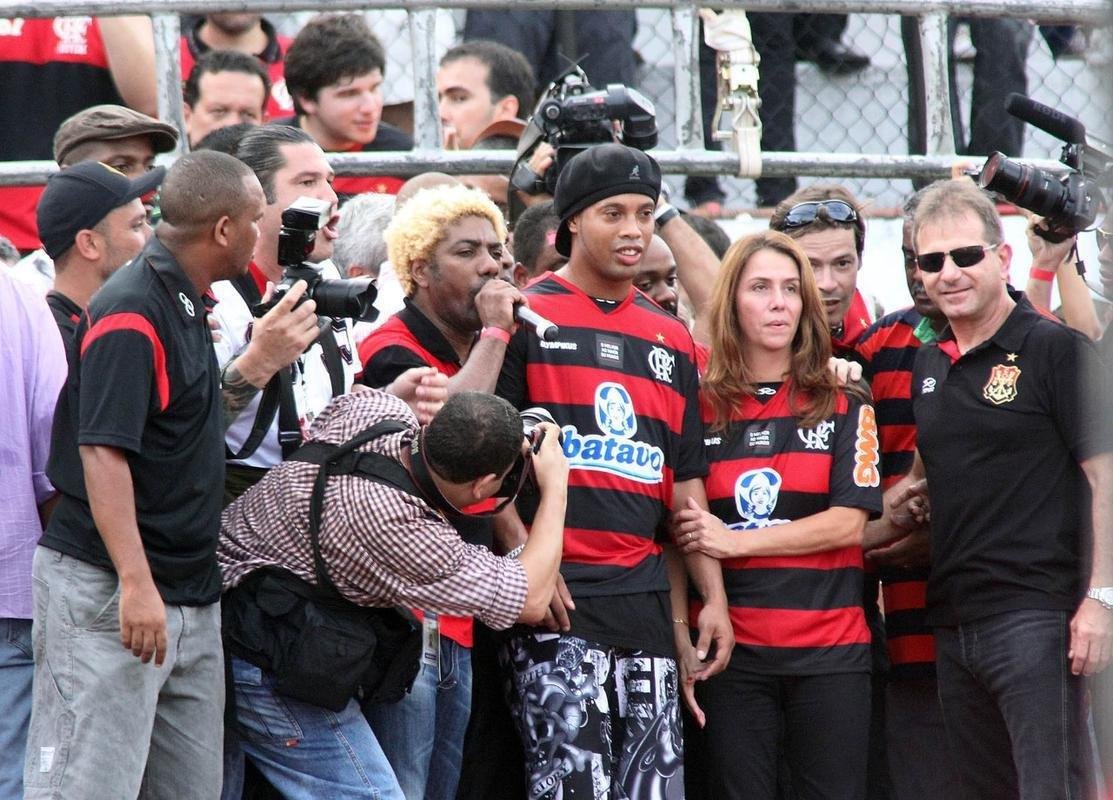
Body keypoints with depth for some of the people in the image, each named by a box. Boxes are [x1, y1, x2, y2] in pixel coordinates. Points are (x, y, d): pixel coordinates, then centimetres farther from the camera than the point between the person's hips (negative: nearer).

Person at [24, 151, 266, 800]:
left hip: (192, 597, 10)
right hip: (108, 595, -10)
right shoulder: (130, 314, -16)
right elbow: (103, 453, -23)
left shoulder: (187, 304, 15)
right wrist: (135, 584, -28)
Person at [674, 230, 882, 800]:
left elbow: (849, 522, -3)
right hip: (732, 652, 0)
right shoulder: (700, 410, 6)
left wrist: (735, 541, -11)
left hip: (830, 650, 0)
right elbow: (678, 540, 6)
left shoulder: (843, 408, 7)